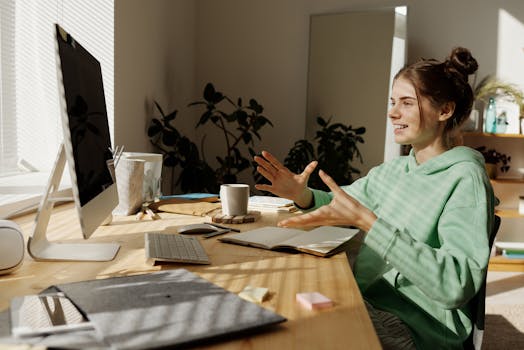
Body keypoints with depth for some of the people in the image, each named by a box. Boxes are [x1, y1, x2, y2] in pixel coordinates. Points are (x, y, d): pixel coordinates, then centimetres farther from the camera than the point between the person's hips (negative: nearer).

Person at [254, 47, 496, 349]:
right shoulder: (391, 171, 8)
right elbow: (340, 203, 20)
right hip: (365, 305, 6)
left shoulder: (464, 178, -14)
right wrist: (303, 196, -3)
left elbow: (457, 285, -25)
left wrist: (365, 220, -32)